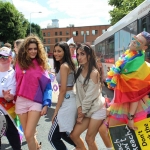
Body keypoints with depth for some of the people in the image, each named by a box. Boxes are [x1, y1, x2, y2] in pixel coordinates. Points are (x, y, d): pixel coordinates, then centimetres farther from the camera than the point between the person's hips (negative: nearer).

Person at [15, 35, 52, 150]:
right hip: (21, 101, 3)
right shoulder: (19, 63, 4)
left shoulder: (40, 65, -2)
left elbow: (47, 85, -5)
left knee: (29, 135, -10)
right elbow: (16, 82, 12)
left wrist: (46, 104, -12)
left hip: (36, 102, -3)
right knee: (28, 134, 14)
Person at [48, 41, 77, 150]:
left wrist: (56, 110, -14)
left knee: (53, 137, -1)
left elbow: (63, 90, -18)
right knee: (64, 133, 21)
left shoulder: (63, 66, -14)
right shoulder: (69, 65, 15)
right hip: (70, 100, 10)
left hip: (67, 102, -10)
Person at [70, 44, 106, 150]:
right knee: (74, 135, 5)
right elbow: (78, 91, 4)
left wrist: (82, 113, -10)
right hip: (86, 110, 7)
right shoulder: (79, 71, 7)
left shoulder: (94, 73, -16)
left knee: (89, 139, 0)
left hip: (97, 109, -7)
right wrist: (79, 107, -8)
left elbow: (90, 96, -17)